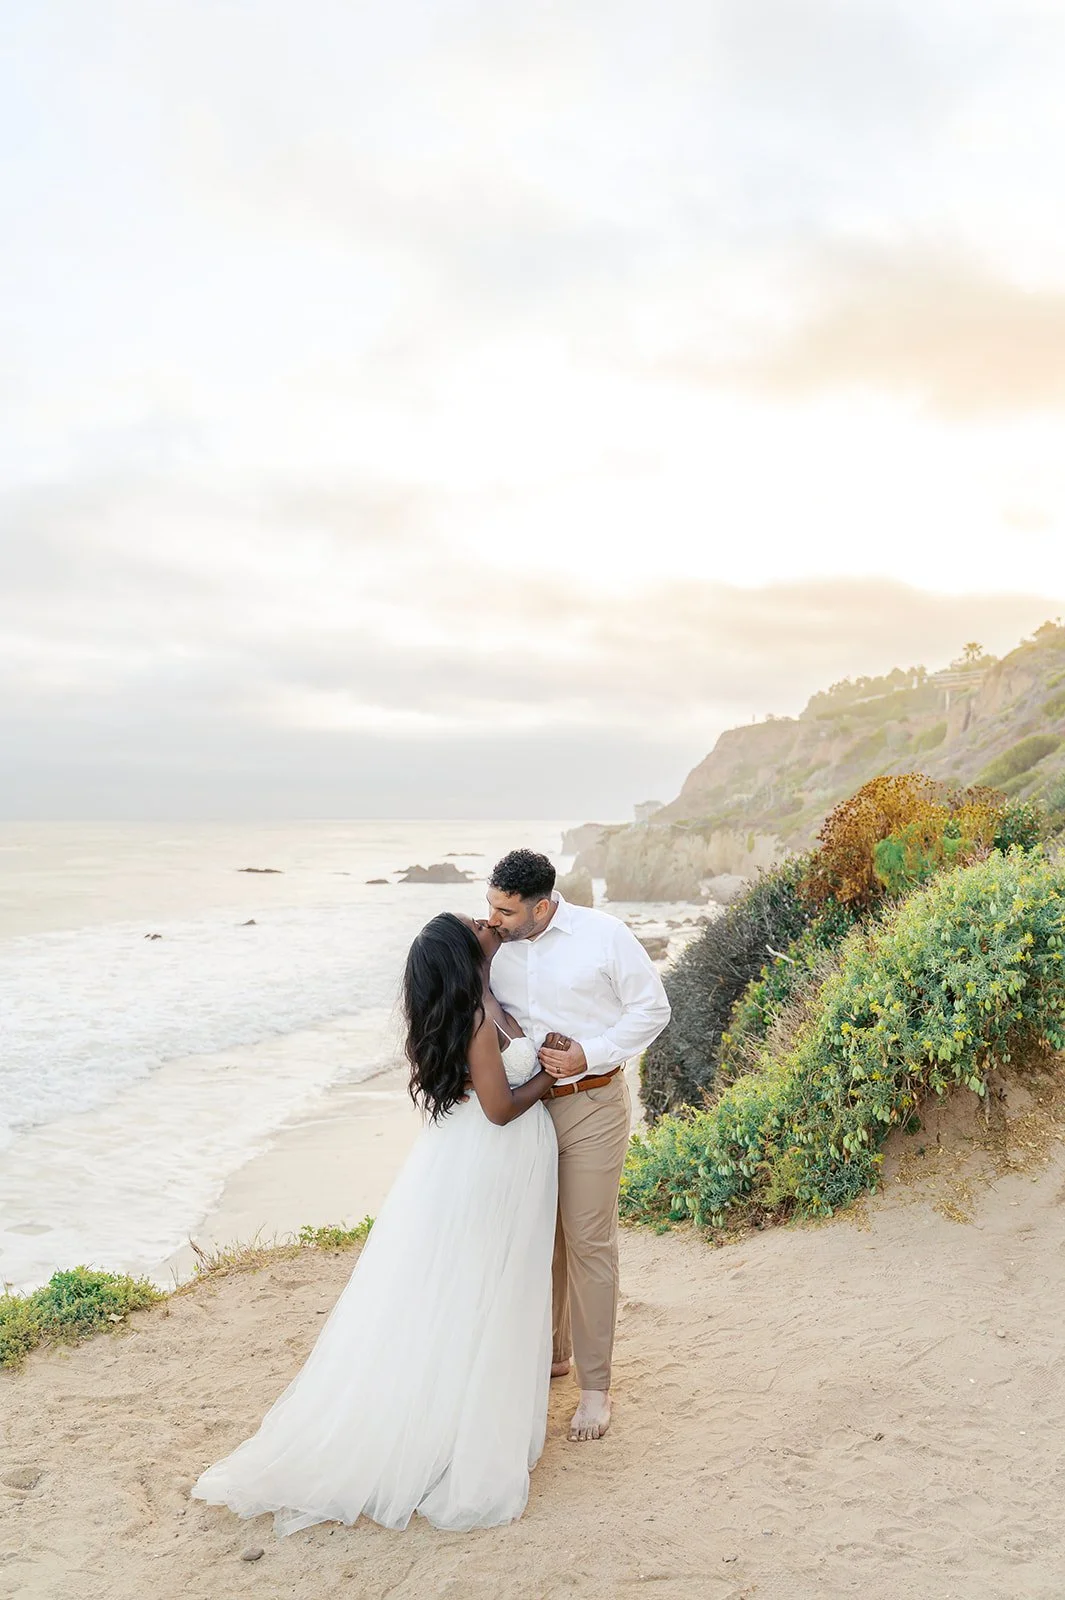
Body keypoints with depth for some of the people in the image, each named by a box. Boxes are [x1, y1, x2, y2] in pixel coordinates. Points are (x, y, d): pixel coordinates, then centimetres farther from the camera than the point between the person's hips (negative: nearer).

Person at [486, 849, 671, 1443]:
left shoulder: (604, 935, -12)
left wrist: (591, 1055, -17)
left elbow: (652, 1008, -6)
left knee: (589, 1242, 0)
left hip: (591, 1107, -4)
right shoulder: (494, 947, 0)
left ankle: (595, 1386, 13)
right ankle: (551, 1351, 37)